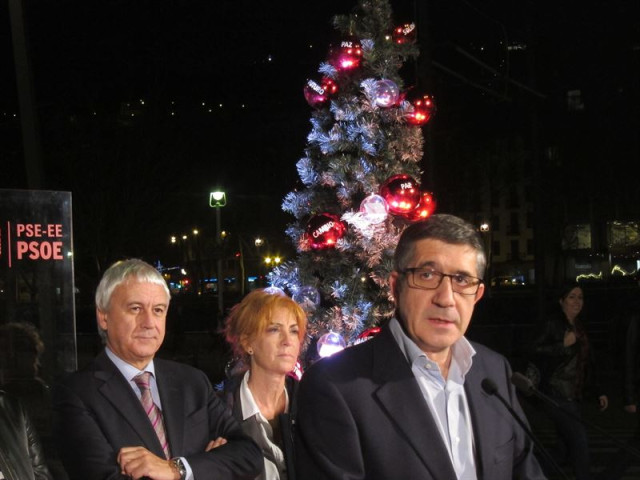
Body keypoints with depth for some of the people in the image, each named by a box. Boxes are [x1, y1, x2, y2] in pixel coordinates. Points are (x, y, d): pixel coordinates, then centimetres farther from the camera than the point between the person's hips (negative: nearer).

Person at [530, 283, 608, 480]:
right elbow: (536, 350, -19)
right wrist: (563, 345, -26)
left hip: (573, 397, 8)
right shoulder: (554, 324, -8)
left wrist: (599, 391, 18)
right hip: (555, 395, -8)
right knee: (579, 438, -16)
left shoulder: (580, 328, 15)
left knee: (565, 447, 10)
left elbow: (588, 364, 19)